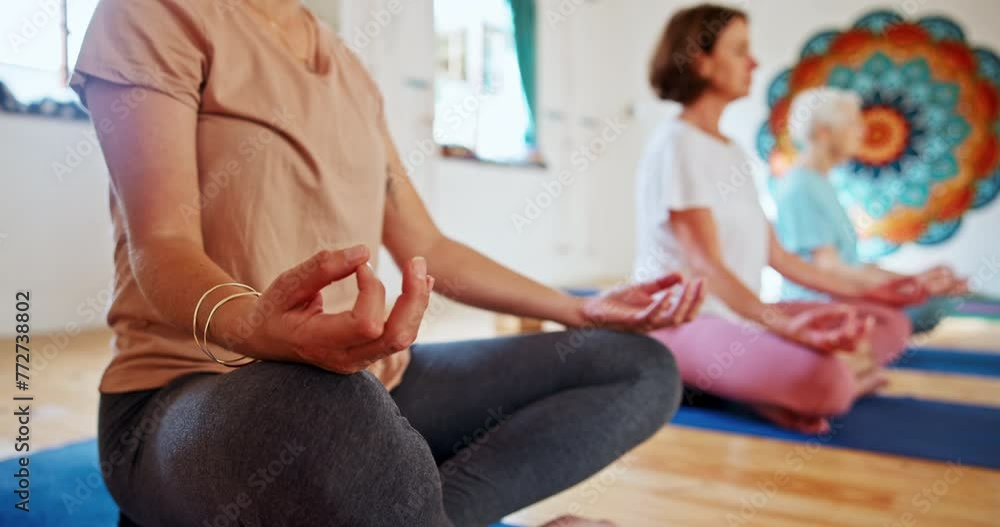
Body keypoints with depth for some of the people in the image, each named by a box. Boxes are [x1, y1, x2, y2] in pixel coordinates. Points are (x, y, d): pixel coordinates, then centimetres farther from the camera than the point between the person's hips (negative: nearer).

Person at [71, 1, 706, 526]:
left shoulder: (351, 72, 15)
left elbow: (427, 249, 16)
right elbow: (159, 246, -17)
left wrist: (581, 311, 14)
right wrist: (253, 327, -40)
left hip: (364, 376, 7)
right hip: (191, 394, -7)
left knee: (644, 368, -1)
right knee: (331, 414, -44)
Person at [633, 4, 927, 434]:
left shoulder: (733, 151, 16)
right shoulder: (677, 143, -11)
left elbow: (774, 254, 17)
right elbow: (705, 264, -20)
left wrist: (858, 293, 21)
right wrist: (778, 322, -33)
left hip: (737, 315, 10)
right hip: (682, 321, -10)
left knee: (890, 325, 9)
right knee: (824, 378, -35)